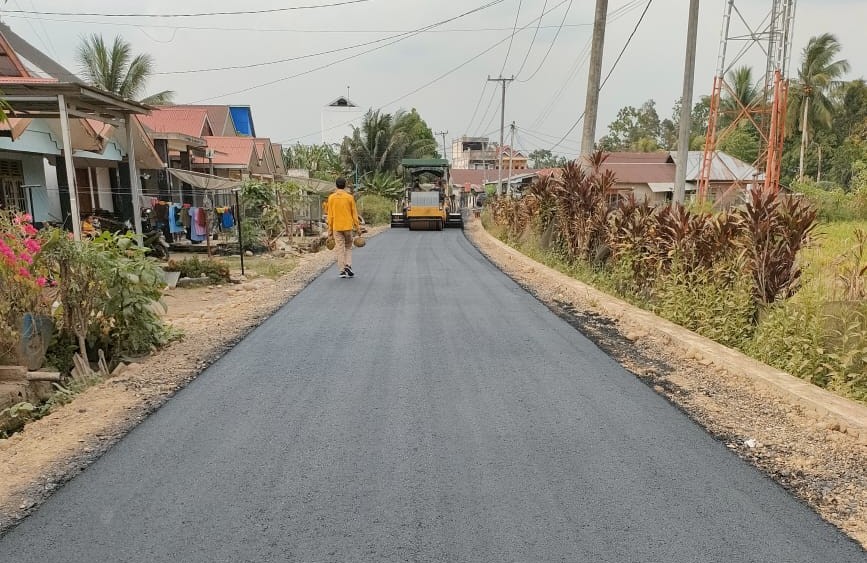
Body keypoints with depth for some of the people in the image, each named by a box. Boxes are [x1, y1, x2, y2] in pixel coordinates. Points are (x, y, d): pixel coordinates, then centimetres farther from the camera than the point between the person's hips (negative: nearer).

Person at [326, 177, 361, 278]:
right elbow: (354, 214, -1)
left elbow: (330, 215, 1)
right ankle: (348, 265, -2)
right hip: (348, 226, 0)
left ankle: (342, 270, 3)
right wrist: (358, 227, 6)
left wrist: (330, 229, 7)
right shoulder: (349, 197, -3)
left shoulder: (331, 197, 0)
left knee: (339, 248, 5)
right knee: (348, 247, 16)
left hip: (336, 227, 0)